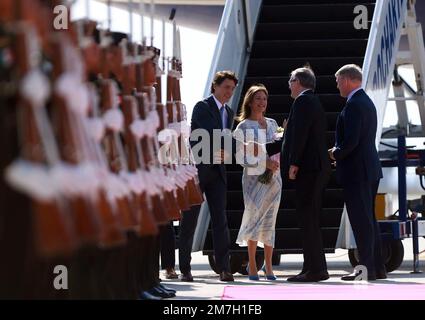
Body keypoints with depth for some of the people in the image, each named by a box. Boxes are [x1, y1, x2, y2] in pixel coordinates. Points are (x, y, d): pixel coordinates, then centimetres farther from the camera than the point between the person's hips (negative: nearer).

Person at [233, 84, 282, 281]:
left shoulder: (272, 124, 13)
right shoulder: (243, 127, -1)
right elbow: (241, 157, -6)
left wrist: (276, 163, 0)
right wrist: (264, 162, -17)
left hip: (273, 176, 4)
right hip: (253, 177, -4)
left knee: (270, 222, 3)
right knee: (255, 218, -8)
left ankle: (269, 268, 5)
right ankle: (252, 266, -3)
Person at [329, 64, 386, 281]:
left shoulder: (353, 105, -16)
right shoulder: (367, 102, 15)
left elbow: (351, 141, -23)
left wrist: (336, 153, -5)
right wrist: (339, 151, 11)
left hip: (356, 170, -10)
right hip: (370, 169, 10)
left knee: (361, 220, -7)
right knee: (369, 219, 14)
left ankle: (367, 269, -6)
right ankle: (377, 267, 17)